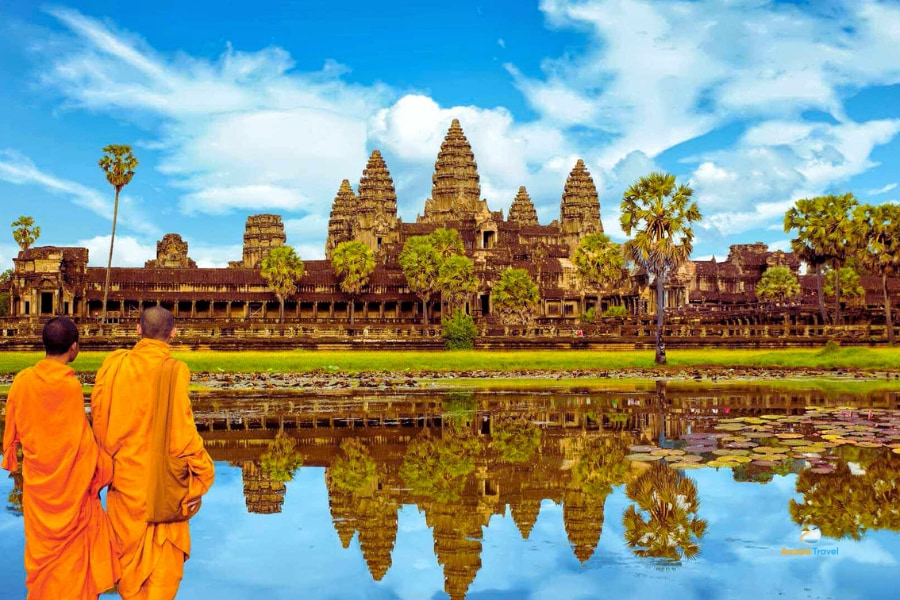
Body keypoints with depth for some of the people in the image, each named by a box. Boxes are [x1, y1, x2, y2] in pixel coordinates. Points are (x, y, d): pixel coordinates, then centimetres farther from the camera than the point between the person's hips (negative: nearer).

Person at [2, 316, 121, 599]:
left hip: (36, 479, 4)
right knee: (72, 542, 11)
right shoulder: (71, 385, -20)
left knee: (41, 542, 19)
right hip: (70, 480, -4)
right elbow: (82, 438, -15)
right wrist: (99, 472, -2)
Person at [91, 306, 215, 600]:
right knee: (164, 546, 13)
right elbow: (181, 427, -20)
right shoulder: (173, 371, -20)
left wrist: (110, 452, 15)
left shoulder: (115, 363, -8)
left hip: (124, 472, 4)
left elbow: (99, 412, 0)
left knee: (129, 541, 22)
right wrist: (201, 469, -8)